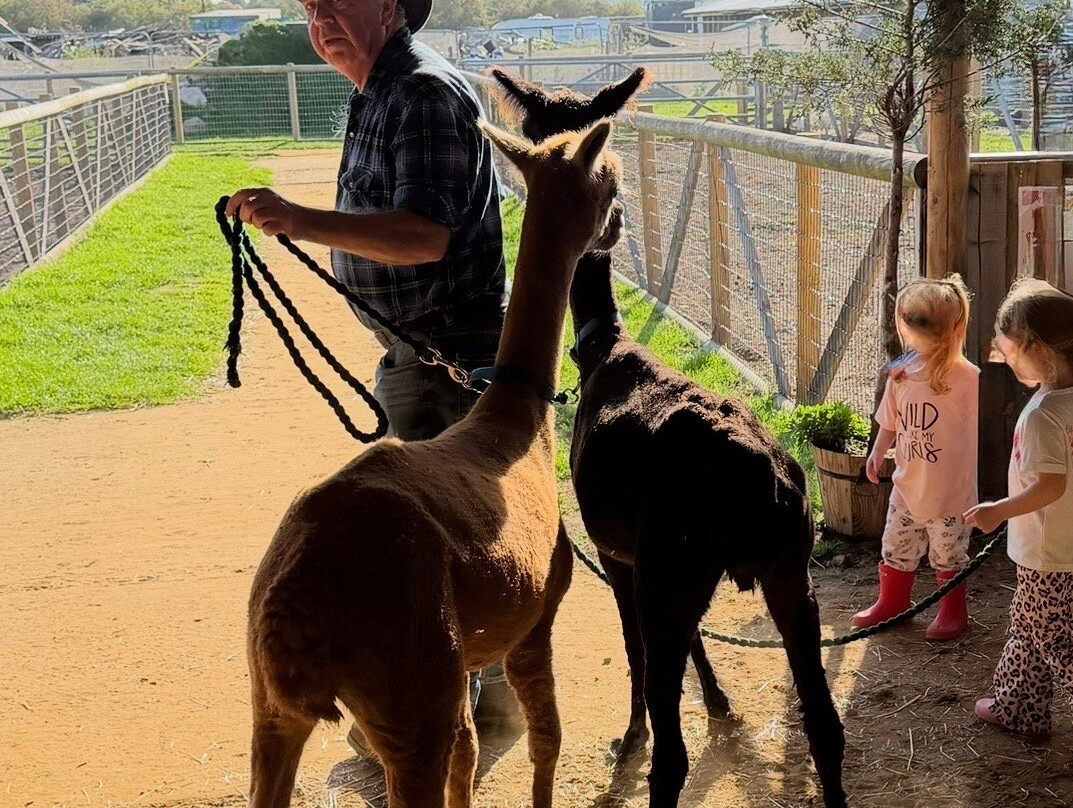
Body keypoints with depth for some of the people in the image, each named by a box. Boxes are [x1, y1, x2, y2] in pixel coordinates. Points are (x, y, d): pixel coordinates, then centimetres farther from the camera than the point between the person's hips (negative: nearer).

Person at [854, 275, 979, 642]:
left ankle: (953, 612, 32)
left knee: (948, 554, 12)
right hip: (908, 484, 5)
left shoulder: (967, 378, -20)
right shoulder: (902, 373, -3)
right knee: (896, 547, 18)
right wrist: (877, 453, 7)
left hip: (950, 490, -5)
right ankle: (892, 601, 40)